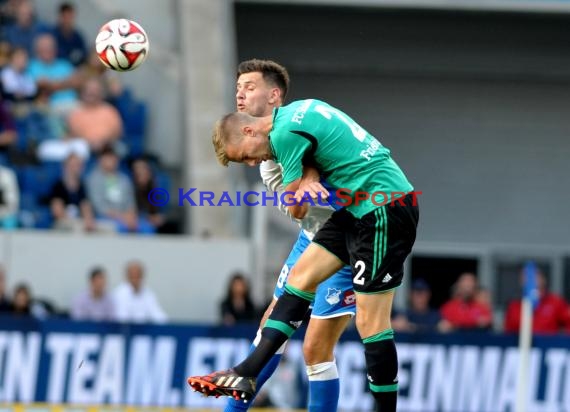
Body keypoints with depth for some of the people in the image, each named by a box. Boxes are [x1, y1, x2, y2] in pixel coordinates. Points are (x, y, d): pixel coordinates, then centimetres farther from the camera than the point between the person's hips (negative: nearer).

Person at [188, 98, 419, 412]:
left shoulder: (285, 133, -15)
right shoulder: (298, 111, 13)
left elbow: (297, 210, -8)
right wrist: (308, 180, -3)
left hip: (384, 209, -10)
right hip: (357, 210, 10)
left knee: (370, 321, -7)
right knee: (301, 276, 9)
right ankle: (247, 374, 9)